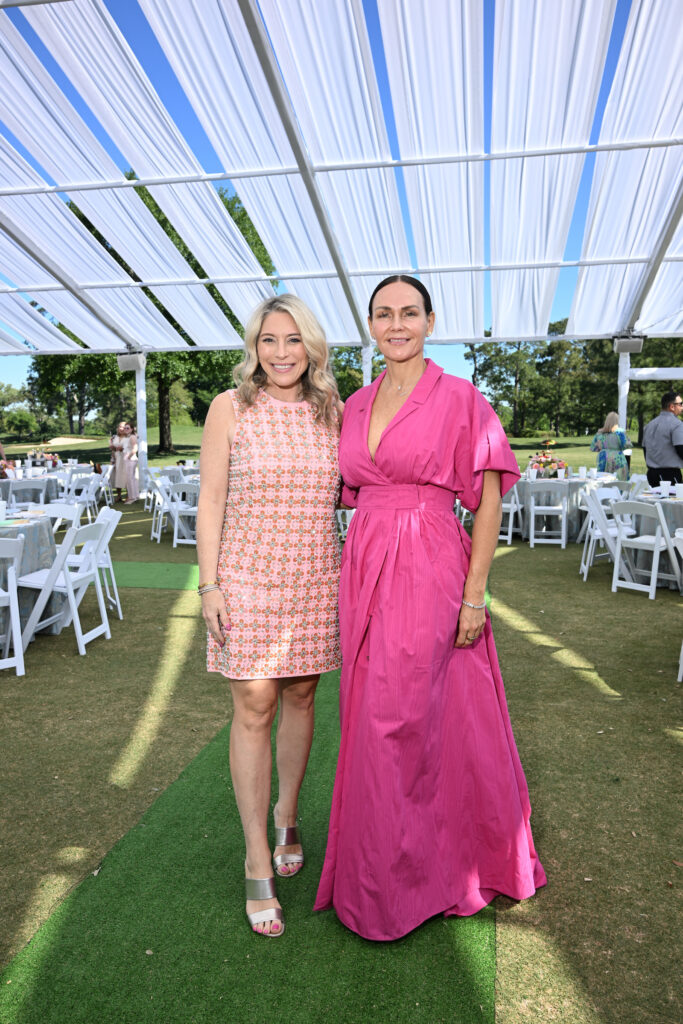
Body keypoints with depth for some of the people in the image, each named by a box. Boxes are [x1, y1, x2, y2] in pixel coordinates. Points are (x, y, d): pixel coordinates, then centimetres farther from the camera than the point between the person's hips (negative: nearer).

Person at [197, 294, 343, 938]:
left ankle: (286, 812, 37)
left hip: (316, 576, 3)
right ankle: (258, 859, 14)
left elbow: (347, 492, 12)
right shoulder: (231, 408, -3)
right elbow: (210, 501, -3)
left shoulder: (332, 411, 6)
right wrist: (209, 584, -9)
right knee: (253, 709, 0)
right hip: (249, 574, -3)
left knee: (301, 698, 13)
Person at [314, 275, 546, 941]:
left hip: (429, 574, -6)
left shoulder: (461, 400, -5)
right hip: (365, 572, 6)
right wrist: (352, 577, 12)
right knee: (371, 718, 13)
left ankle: (389, 890, 22)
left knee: (399, 722, -1)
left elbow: (489, 499, -6)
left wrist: (476, 593, -11)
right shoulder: (357, 405, 12)